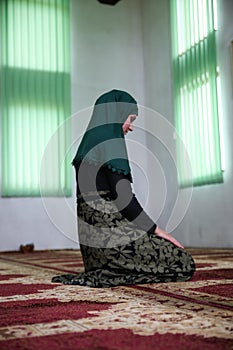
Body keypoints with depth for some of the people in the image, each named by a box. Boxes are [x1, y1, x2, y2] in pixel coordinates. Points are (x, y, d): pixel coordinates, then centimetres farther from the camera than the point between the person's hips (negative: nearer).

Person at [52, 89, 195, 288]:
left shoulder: (87, 146, 15)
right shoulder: (111, 143, -12)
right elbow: (123, 196, -19)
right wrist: (156, 230, -9)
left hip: (91, 232, 9)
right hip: (110, 231, -9)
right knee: (183, 263, -2)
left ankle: (97, 275, 10)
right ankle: (102, 276, -9)